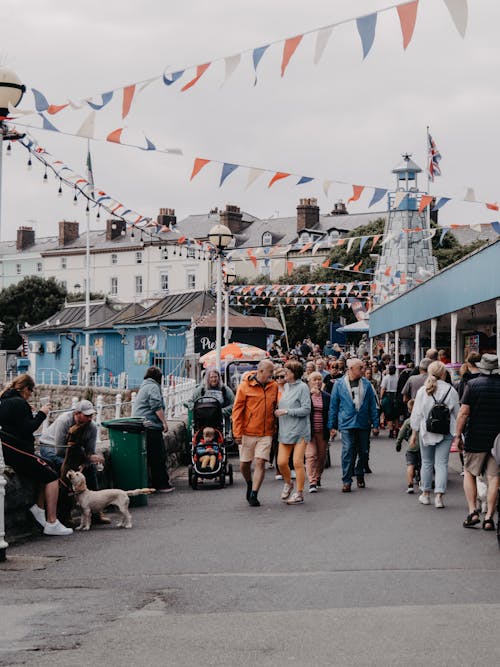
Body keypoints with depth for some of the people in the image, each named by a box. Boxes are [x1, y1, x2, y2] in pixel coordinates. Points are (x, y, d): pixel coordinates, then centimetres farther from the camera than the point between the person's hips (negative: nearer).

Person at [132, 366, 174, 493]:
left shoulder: (144, 386, 23)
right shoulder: (153, 387, -8)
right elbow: (157, 407, -18)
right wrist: (164, 422, -14)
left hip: (140, 425, 10)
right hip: (150, 426, -10)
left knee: (147, 457, 12)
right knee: (158, 456, -6)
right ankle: (161, 484, -5)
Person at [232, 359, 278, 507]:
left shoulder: (273, 386, 6)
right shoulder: (245, 386, -5)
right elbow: (237, 410, -5)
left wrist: (275, 429, 14)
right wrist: (237, 432, -9)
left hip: (266, 433, 2)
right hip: (247, 432, -2)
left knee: (260, 463, -9)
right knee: (244, 464, 7)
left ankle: (253, 494, -3)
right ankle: (249, 484, 36)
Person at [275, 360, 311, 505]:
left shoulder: (302, 387, -8)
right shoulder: (286, 386, 12)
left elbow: (306, 409, -14)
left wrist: (286, 411, -15)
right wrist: (278, 412, 6)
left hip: (299, 431, -6)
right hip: (285, 431, 6)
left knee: (297, 462, -5)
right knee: (282, 462, 1)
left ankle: (299, 493, 6)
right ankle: (288, 483, 28)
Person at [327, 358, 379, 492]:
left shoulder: (366, 384, 7)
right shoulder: (339, 384, 1)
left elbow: (373, 405, 9)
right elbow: (333, 406, 4)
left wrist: (375, 424, 5)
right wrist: (332, 426, 1)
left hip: (364, 424, 3)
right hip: (346, 424, -3)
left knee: (363, 452, 10)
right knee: (348, 452, -9)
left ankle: (360, 474, 31)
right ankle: (346, 481, -4)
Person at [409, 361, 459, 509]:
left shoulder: (423, 391, -3)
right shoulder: (451, 390, -4)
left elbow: (416, 414, 0)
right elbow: (457, 413, 2)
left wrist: (414, 434, 8)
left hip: (426, 432, 1)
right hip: (446, 432, -1)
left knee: (427, 463, 14)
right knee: (442, 463, 0)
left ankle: (426, 494, 23)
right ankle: (439, 495, -9)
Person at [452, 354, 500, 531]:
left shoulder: (473, 385, -6)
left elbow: (463, 413, -9)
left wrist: (458, 435, -1)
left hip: (475, 438, -2)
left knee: (469, 473, 13)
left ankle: (473, 512, 4)